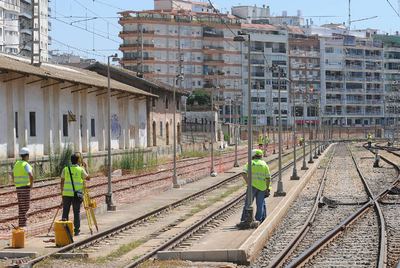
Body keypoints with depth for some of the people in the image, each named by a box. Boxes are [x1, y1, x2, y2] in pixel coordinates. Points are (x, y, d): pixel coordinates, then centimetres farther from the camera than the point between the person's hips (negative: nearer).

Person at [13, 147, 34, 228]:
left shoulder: (17, 164, 11)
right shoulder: (26, 165, -14)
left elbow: (13, 176, 20)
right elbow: (31, 176, -28)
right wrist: (31, 184, -12)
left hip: (18, 188, 8)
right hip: (25, 188, -8)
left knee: (21, 206, 15)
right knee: (25, 207, -4)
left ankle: (21, 223, 19)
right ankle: (22, 224, -7)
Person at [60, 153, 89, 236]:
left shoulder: (66, 169, 1)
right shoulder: (80, 170, -4)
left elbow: (62, 181, 5)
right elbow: (87, 178, 7)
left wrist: (62, 191, 15)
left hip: (67, 194, 1)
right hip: (77, 194, -1)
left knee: (65, 212, 7)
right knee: (77, 212, 4)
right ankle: (76, 230, 3)